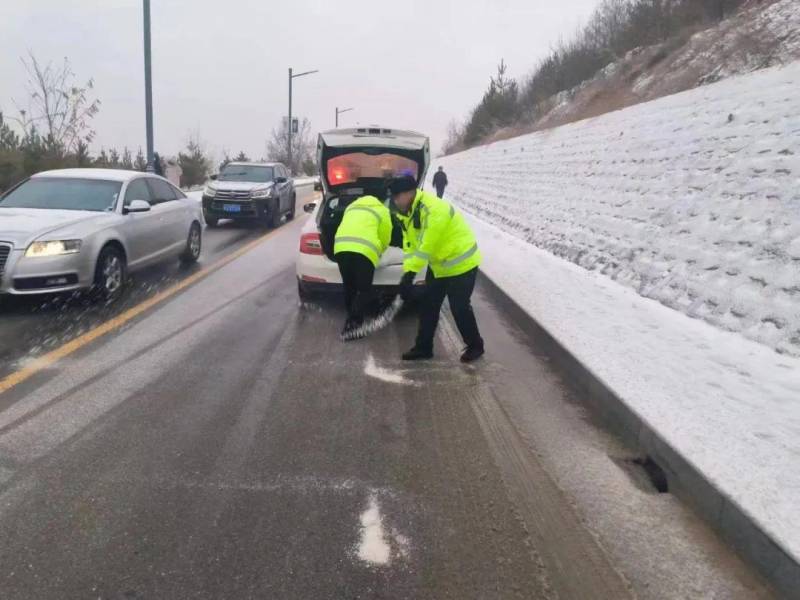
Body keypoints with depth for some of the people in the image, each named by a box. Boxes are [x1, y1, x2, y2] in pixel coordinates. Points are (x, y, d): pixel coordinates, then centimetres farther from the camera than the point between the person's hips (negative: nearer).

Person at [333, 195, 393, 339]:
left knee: (349, 288, 19)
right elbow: (385, 238, 19)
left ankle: (352, 320, 27)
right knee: (364, 290, 2)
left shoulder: (351, 206, 33)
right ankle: (353, 324, -9)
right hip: (364, 251, -5)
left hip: (341, 247, 5)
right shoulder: (382, 211, 20)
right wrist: (377, 252, 40)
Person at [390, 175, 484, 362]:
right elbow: (409, 245, -1)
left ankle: (475, 346, 19)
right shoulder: (406, 212, -1)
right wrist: (407, 273, -11)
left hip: (461, 263, -9)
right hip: (438, 265, 9)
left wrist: (410, 273, -29)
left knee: (459, 307, -1)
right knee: (428, 305, 10)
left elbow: (426, 247, -31)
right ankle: (423, 347, 21)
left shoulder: (433, 210, -31)